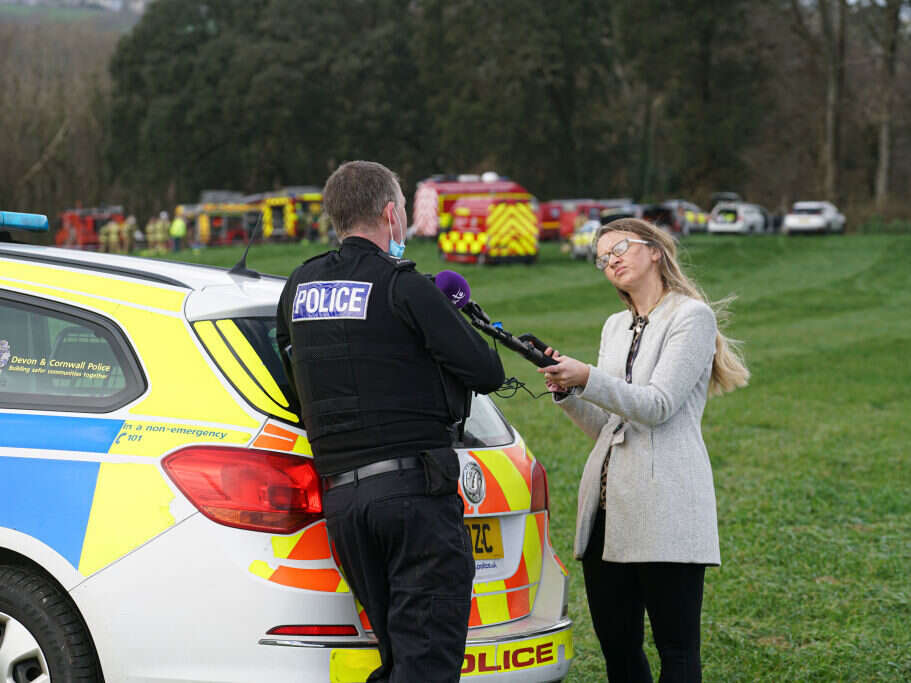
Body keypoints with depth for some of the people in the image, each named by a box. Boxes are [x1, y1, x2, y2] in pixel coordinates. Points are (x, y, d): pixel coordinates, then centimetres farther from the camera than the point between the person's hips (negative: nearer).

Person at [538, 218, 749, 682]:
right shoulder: (616, 326, 22)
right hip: (607, 503, 7)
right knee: (615, 643, 8)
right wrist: (565, 391, 2)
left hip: (664, 503, -7)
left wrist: (587, 378, -23)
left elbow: (658, 406, -12)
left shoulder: (691, 316, -1)